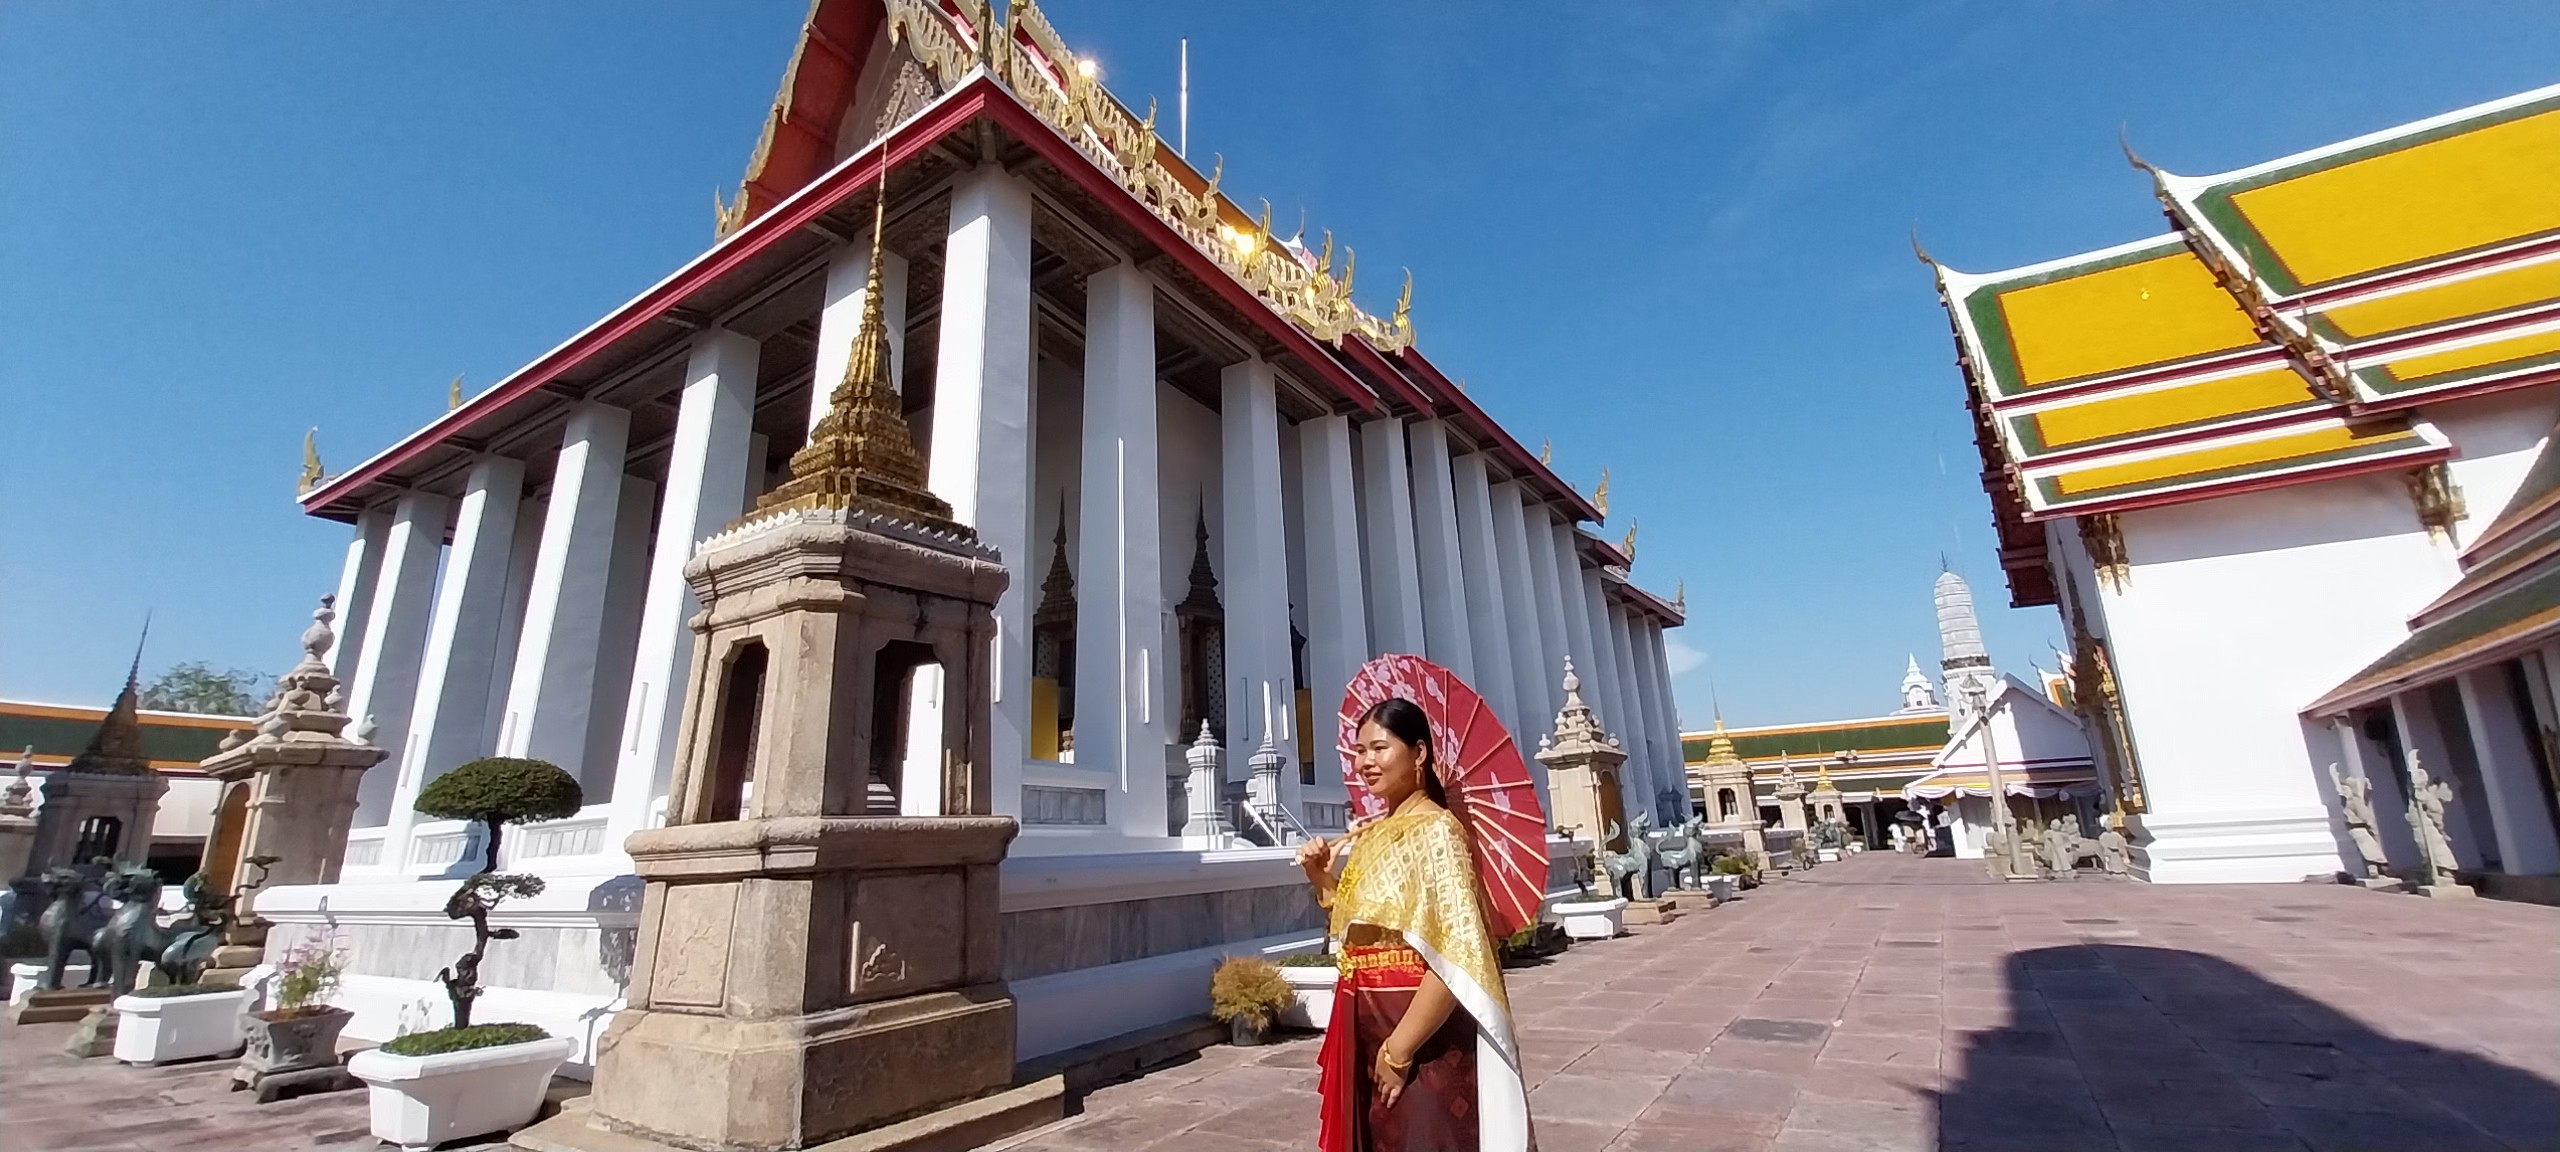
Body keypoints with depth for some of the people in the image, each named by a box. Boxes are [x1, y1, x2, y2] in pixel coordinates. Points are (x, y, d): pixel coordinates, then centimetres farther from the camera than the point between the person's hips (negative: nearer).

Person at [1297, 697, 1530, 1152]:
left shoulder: (1433, 830, -19)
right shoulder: (1370, 834, 7)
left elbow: (1456, 957, -24)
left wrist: (1399, 1049, -22)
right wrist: (1320, 876, 1)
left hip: (1422, 1037, -8)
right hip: (1369, 1028, 8)